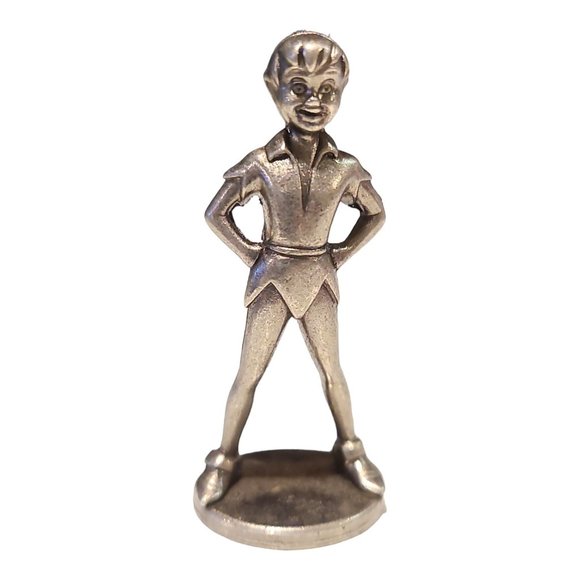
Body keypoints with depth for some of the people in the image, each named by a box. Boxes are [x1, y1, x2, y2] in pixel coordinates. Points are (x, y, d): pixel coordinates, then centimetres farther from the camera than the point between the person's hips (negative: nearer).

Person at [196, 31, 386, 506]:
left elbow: (376, 213, 9)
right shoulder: (260, 164, -12)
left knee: (332, 369, 14)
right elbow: (216, 214, -1)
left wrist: (341, 255, 0)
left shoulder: (346, 168, -7)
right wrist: (252, 256, -6)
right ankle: (224, 459, 27)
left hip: (320, 281, 2)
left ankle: (350, 450, 35)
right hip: (272, 281, -1)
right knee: (249, 374, 8)